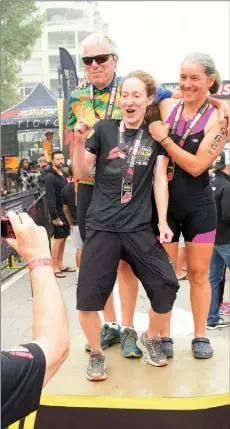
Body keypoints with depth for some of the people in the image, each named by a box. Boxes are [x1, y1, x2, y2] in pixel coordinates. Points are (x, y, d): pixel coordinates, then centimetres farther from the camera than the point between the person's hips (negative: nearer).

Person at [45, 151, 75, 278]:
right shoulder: (50, 177, -14)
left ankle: (60, 265, 18)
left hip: (66, 212, 8)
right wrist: (55, 216, -24)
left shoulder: (63, 175, 14)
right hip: (58, 213, -8)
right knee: (59, 239, -6)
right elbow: (50, 199, -20)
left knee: (63, 239, 11)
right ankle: (55, 267, 1)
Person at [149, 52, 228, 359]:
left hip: (199, 206, -2)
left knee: (198, 272, 8)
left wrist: (164, 139, -17)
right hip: (164, 204, 2)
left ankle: (200, 336, 22)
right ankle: (164, 335, 20)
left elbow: (196, 165, -17)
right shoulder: (166, 108, -1)